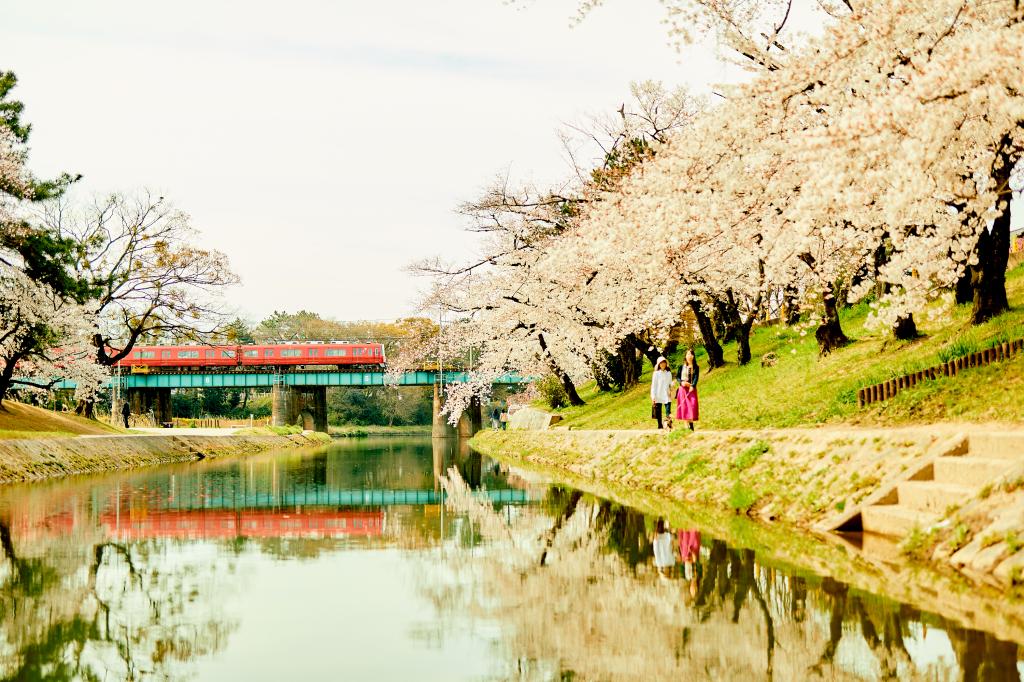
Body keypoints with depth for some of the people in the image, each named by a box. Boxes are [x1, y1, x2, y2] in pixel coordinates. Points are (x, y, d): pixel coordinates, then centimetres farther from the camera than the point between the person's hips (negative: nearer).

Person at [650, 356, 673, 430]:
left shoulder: (669, 373, 10)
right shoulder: (656, 373, 3)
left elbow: (670, 384, 15)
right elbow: (653, 385, 1)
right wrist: (653, 397, -4)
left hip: (667, 396, 1)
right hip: (658, 396, -1)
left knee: (668, 412, -12)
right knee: (658, 413, 1)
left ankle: (669, 427, -19)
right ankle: (660, 427, 8)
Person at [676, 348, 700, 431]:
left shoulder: (696, 367, 6)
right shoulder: (682, 367, 8)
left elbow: (696, 377, -5)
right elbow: (678, 377, 8)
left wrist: (692, 386, -21)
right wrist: (682, 382, -13)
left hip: (691, 389, -1)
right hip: (683, 389, 1)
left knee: (691, 405, -11)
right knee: (684, 406, -3)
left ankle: (691, 425, -14)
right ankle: (687, 424, -1)